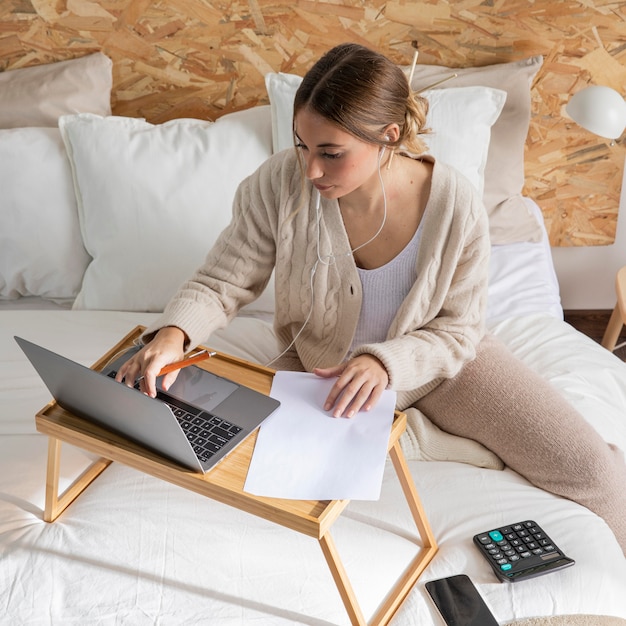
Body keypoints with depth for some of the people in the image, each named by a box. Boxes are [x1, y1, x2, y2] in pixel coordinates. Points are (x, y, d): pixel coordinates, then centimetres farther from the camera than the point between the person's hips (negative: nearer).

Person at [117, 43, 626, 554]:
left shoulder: (455, 205, -25)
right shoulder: (280, 185, -25)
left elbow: (457, 331, -15)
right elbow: (221, 284, -15)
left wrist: (387, 362, -35)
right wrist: (174, 333, -37)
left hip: (434, 359, -1)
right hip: (319, 364, 2)